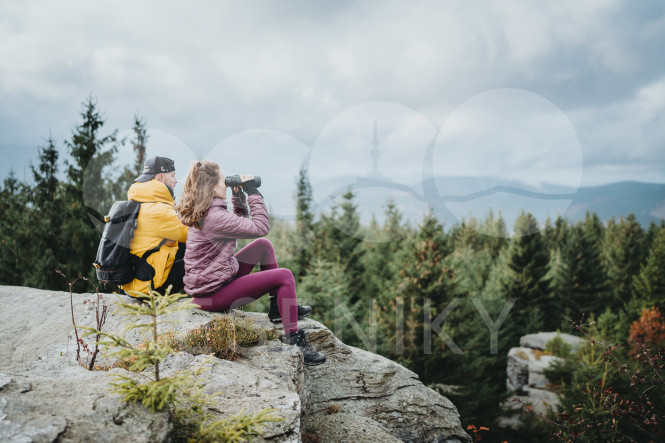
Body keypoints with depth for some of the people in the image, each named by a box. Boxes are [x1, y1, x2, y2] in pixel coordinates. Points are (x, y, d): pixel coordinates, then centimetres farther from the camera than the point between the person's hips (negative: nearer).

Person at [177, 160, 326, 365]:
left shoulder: (204, 212, 7)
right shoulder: (214, 217, -26)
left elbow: (240, 222, 22)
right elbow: (261, 227, -23)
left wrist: (239, 196, 9)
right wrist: (253, 192, -16)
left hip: (205, 283, 11)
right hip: (212, 295, -11)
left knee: (263, 245, 17)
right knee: (285, 276, -12)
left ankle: (279, 306, 21)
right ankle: (294, 340, -6)